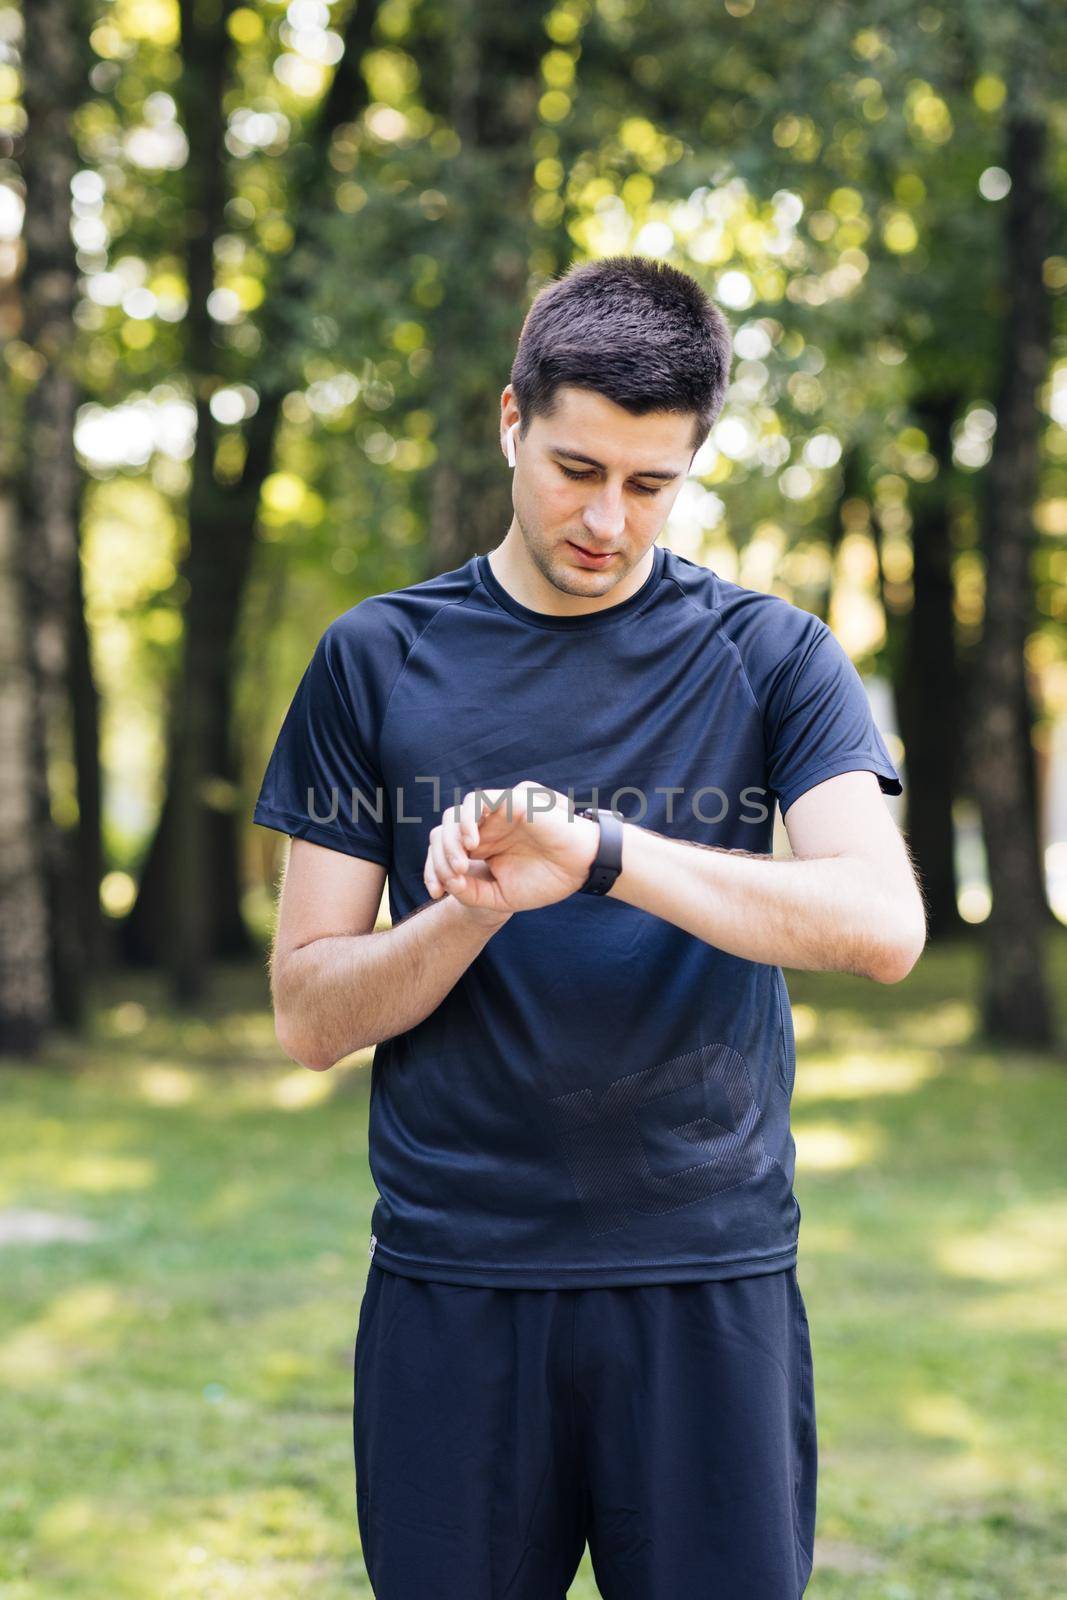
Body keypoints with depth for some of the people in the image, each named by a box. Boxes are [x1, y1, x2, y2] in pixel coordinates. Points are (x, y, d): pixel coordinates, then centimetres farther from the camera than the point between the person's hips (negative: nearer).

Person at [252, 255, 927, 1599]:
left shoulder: (771, 656, 2)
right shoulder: (379, 659, 5)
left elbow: (883, 927, -14)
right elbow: (309, 1017, 3)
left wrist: (597, 852, -24)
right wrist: (470, 911, -17)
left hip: (709, 1282, -1)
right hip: (450, 1280, 1)